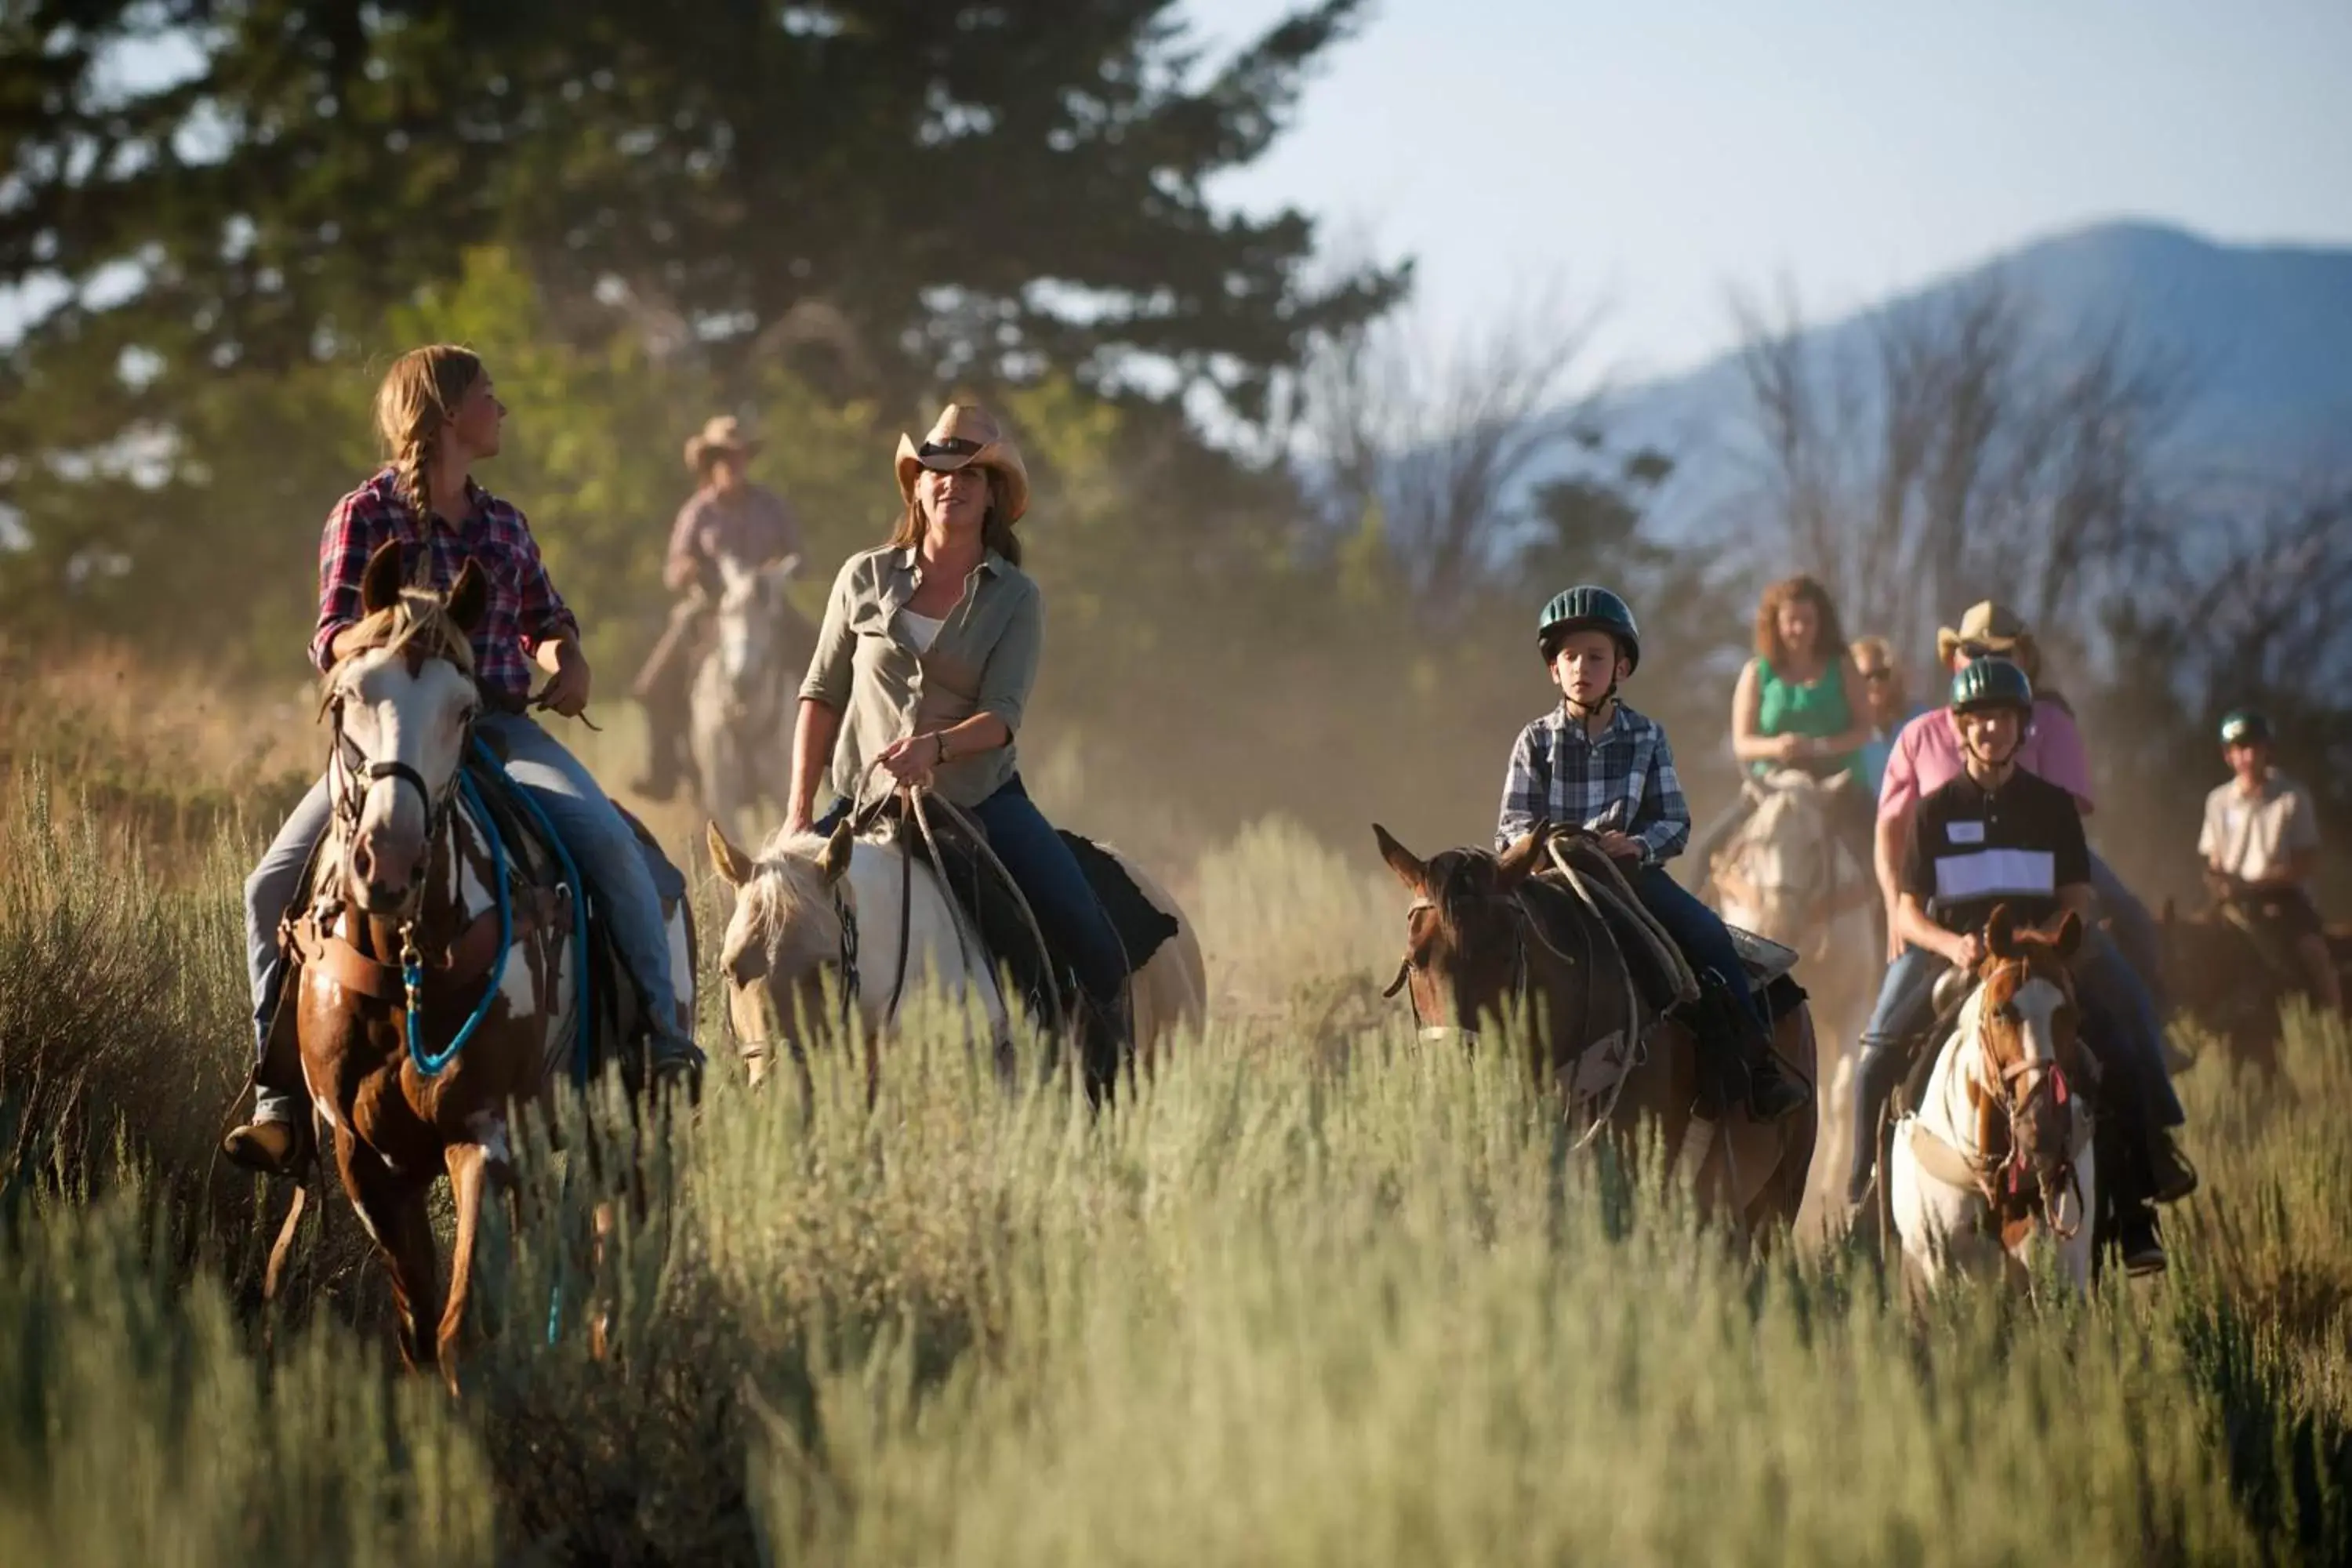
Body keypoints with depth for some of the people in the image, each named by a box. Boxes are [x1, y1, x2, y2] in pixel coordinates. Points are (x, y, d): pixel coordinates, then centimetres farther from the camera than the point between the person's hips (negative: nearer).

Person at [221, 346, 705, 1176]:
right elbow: (333, 635, -7)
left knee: (608, 841, -24)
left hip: (501, 728, 3)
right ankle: (282, 1092, -8)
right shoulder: (367, 515, 1)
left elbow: (547, 621, 27)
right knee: (276, 882, -18)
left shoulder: (503, 524, 15)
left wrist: (567, 662, 4)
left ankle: (665, 1044, -18)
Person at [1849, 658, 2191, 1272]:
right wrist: (1951, 944, -19)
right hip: (1953, 956, 0)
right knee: (1878, 1060, -20)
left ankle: (2135, 1219, -14)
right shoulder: (1935, 810, 4)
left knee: (2119, 1054, -19)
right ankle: (1863, 1203, -5)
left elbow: (2078, 901, 5)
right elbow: (1909, 911, 2)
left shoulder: (2052, 805, 7)